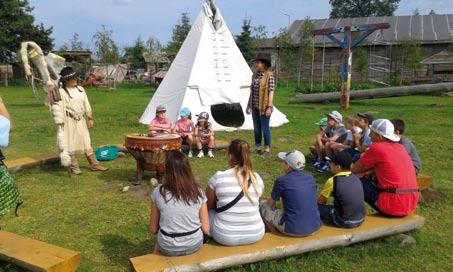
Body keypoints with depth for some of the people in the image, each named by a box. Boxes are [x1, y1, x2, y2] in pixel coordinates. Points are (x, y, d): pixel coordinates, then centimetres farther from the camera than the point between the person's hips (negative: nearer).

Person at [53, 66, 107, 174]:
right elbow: (57, 108, -13)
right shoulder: (61, 92, -11)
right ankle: (74, 166, 14)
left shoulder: (80, 89, 8)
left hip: (81, 120, 6)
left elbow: (86, 105, 13)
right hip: (69, 121, -6)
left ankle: (94, 164, 16)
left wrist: (90, 118, 14)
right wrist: (60, 122, -17)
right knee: (71, 144, 3)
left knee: (87, 142, 10)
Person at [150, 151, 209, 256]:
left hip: (168, 249, 0)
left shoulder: (158, 192, -14)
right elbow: (206, 229, -8)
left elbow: (153, 229, -5)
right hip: (194, 246, 1)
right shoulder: (198, 193, -12)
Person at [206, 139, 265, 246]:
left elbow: (208, 206, 2)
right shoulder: (257, 178, -3)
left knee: (209, 211, 22)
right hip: (256, 235, 3)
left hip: (225, 237, -3)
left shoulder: (218, 177, -12)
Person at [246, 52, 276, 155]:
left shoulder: (269, 75, -11)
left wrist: (269, 107, -17)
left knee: (265, 128, 3)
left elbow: (271, 92, -13)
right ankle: (257, 147, 28)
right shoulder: (255, 75, 8)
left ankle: (267, 148, 17)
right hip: (255, 107, 6)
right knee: (256, 128, 15)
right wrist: (249, 105, 15)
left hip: (264, 107, -6)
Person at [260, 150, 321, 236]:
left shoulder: (282, 181, -10)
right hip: (315, 227, 5)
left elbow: (270, 203, 5)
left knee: (263, 204, 12)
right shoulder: (310, 178, 5)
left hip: (293, 229, -4)